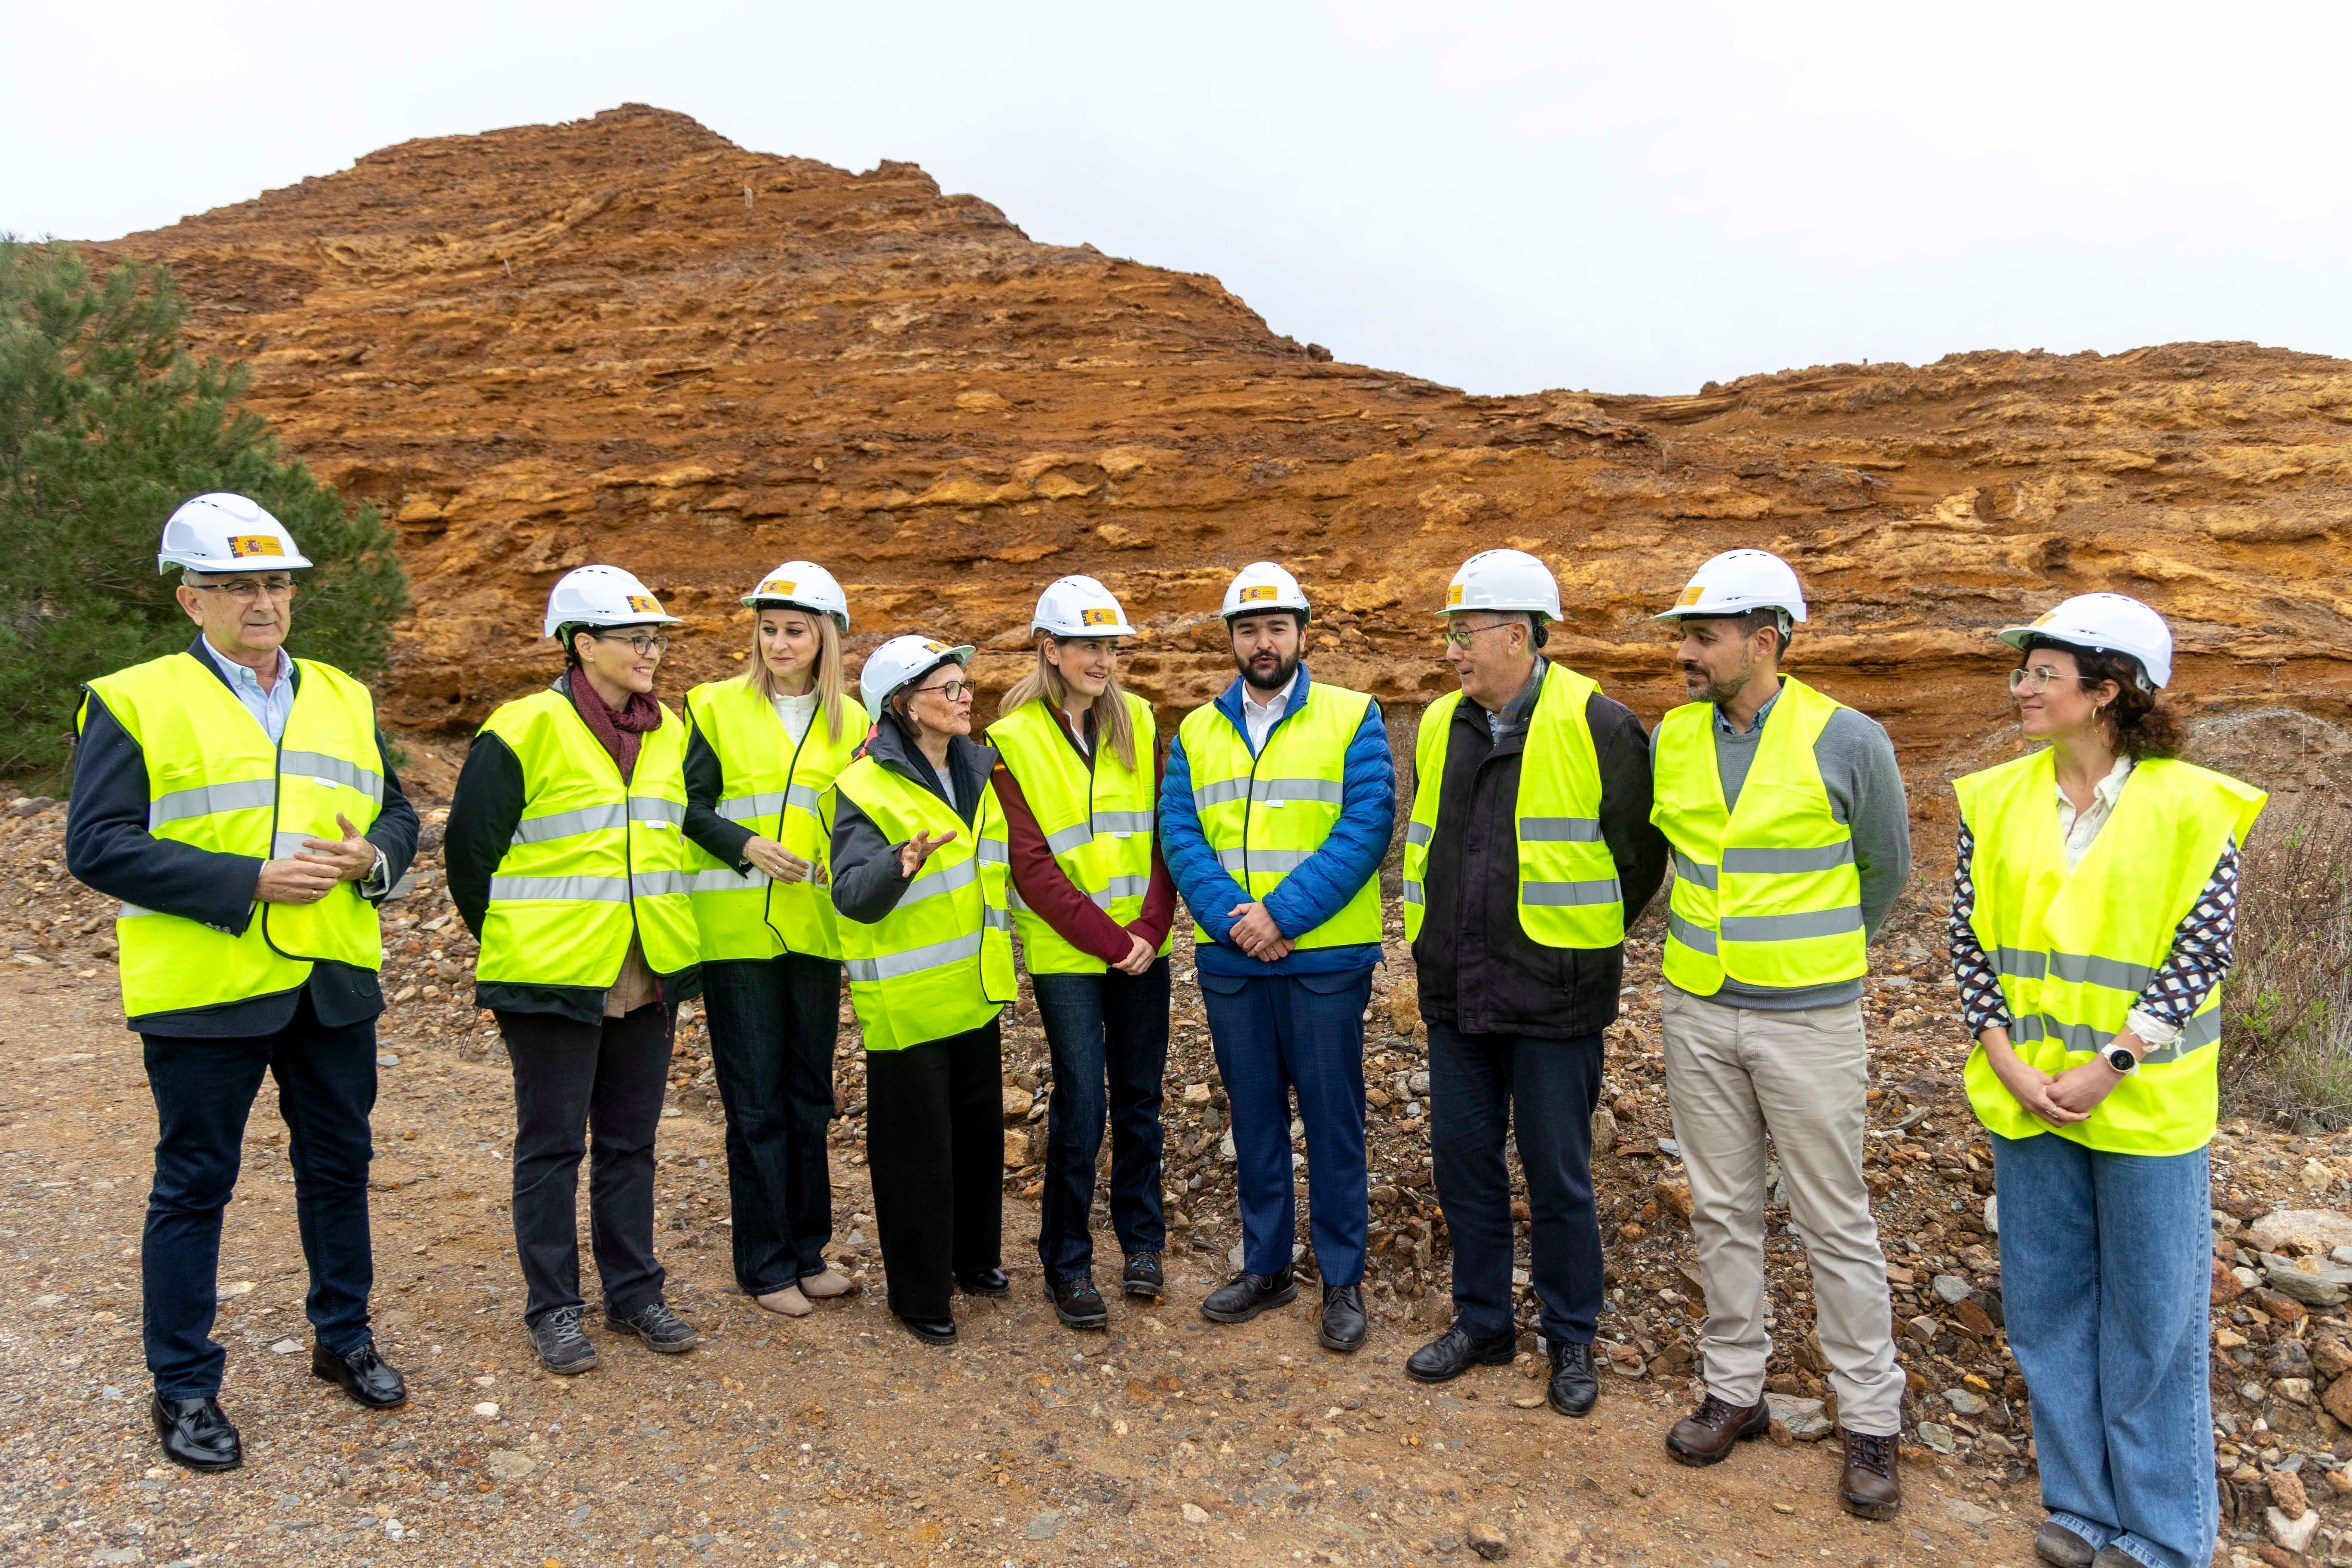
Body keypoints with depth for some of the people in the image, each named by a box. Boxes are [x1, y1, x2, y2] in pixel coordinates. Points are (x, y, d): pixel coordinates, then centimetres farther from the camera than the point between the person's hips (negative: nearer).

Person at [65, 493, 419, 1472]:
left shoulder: (344, 698, 10)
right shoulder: (133, 702, -5)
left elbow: (397, 813, 14)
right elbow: (97, 844, -12)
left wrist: (373, 858, -9)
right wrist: (249, 881, -20)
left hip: (335, 981, 5)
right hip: (204, 986, -4)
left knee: (339, 1162, 15)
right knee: (195, 1182, 7)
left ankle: (344, 1336, 33)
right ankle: (183, 1386, 23)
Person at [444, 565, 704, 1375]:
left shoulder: (669, 733, 8)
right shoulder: (525, 731, -11)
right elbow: (470, 850, -5)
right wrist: (511, 946, 3)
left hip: (648, 980, 6)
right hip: (554, 977, -5)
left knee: (630, 1141, 15)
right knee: (553, 1145, 7)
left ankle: (634, 1292, 27)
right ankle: (554, 1308, 20)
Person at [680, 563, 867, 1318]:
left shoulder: (849, 720, 9)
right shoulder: (719, 708, 0)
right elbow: (692, 807, -2)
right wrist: (746, 844, -18)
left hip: (816, 926, 3)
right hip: (738, 926, -3)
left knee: (810, 1093, 12)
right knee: (756, 1100, 2)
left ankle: (807, 1248, 26)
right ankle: (765, 1264, 15)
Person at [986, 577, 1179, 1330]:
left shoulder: (1138, 722, 6)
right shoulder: (1015, 739, -6)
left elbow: (1164, 834, 4)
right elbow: (1032, 866, -10)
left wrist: (1150, 929, -8)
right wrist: (1107, 940, -13)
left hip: (1143, 947, 4)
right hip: (1064, 952, -3)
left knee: (1139, 1098, 12)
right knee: (1080, 1106, -2)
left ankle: (1141, 1240, 31)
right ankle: (1066, 1266, 16)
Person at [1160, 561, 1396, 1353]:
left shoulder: (1353, 718, -1)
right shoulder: (1196, 732, 9)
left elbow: (1367, 826, -11)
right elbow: (1179, 834, 1)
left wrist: (1283, 913, -18)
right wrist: (1230, 918, -15)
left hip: (1325, 956, -3)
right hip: (1229, 958, 3)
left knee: (1332, 1116, 4)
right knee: (1253, 1113, 14)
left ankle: (1343, 1281, 19)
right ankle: (1266, 1266, 29)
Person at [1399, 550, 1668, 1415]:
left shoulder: (1598, 726, -11)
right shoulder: (1439, 726, 6)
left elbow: (1641, 852, -2)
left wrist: (1583, 940, 7)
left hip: (1552, 996, -5)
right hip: (1455, 990, 6)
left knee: (1557, 1175, 7)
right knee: (1462, 1160, 14)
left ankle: (1572, 1341, 27)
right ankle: (1482, 1321, 33)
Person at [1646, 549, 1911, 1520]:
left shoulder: (1847, 741, -11)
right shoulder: (1671, 738, 1)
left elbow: (1885, 874, 4)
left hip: (1809, 1021, -4)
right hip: (1698, 1013, 4)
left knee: (1835, 1224, 7)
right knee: (1722, 1210, 13)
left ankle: (1871, 1422, 23)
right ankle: (1735, 1392, 29)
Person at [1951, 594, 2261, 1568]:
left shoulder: (2191, 806, -8)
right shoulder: (1997, 800, 2)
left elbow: (2200, 953, -10)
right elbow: (1969, 939, 2)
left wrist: (2108, 1067, -15)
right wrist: (2008, 1060, -7)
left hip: (2144, 1102, -4)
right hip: (2027, 1093, 4)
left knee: (2152, 1314, 9)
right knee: (2047, 1303, 13)